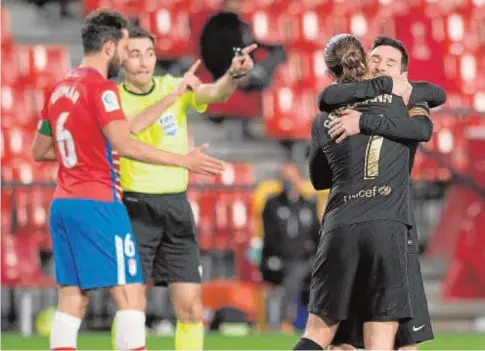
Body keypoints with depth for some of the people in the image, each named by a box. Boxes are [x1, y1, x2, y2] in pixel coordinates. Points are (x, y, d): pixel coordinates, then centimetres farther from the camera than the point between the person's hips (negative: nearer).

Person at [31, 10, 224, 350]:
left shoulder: (59, 90, 15)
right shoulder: (101, 88, -10)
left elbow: (39, 151, 23)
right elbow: (124, 144, -23)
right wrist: (183, 160, -21)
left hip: (63, 204, 8)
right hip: (97, 204, -8)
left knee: (72, 299, 7)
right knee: (131, 295, -8)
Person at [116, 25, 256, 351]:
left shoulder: (174, 86, 5)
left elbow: (215, 93, -14)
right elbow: (128, 128, -26)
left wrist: (234, 74, -36)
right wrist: (172, 95, -33)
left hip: (176, 205, 4)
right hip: (136, 207, -4)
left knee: (191, 308, 2)